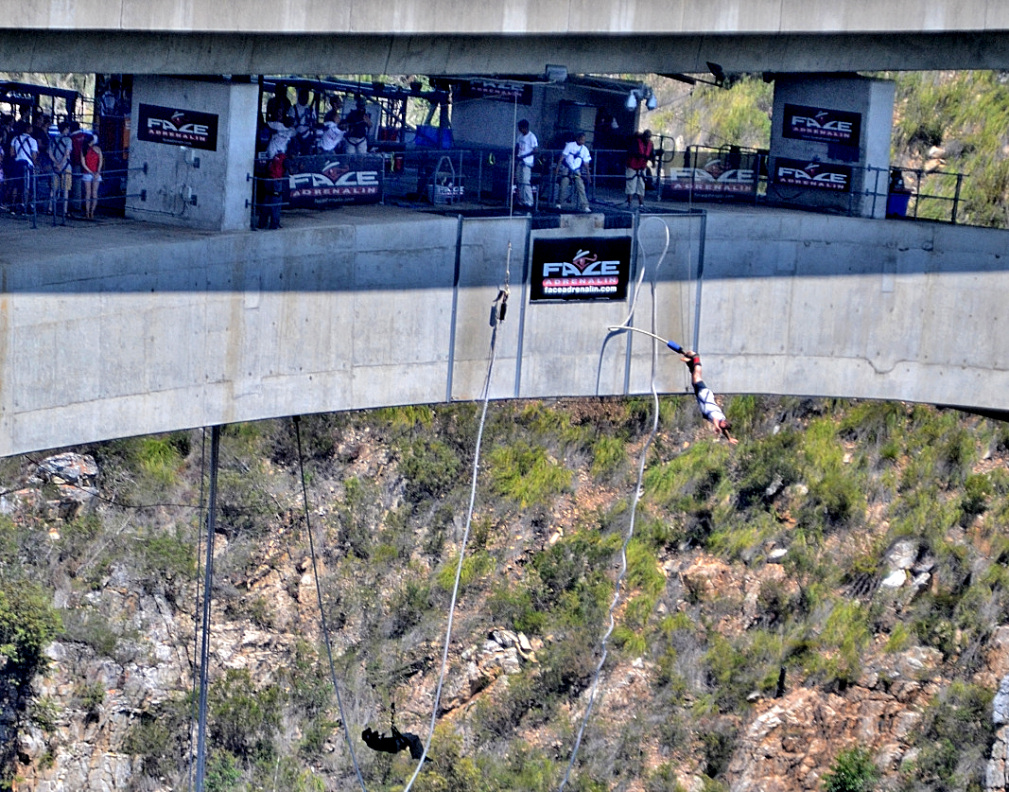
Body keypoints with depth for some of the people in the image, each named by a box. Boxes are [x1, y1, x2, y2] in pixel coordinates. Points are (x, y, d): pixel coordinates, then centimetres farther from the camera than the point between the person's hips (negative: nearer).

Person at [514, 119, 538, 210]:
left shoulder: (531, 137, -10)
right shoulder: (519, 136, 13)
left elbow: (536, 150, -15)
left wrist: (523, 156, -19)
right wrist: (515, 156, 5)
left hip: (527, 162, -8)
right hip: (519, 161, 8)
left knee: (526, 182, -13)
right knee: (519, 181, 6)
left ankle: (529, 202, -12)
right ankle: (521, 202, 10)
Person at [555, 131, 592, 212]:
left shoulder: (585, 149, 4)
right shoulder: (570, 145, -3)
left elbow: (586, 163, 7)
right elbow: (563, 156, -4)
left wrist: (587, 174, 2)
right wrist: (558, 167, -9)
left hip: (577, 171, 2)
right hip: (566, 169, -2)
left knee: (580, 187, -10)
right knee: (563, 187, -2)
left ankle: (584, 206, -14)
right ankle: (559, 203, 16)